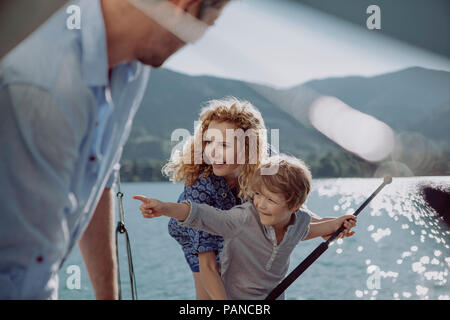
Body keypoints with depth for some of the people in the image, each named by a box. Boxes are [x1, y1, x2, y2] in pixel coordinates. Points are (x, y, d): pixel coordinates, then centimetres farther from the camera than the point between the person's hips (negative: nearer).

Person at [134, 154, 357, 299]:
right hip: (233, 296, -4)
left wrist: (334, 225, 10)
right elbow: (201, 215, -34)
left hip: (274, 295, 4)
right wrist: (164, 208, -48)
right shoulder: (243, 219, -28)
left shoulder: (299, 221, -11)